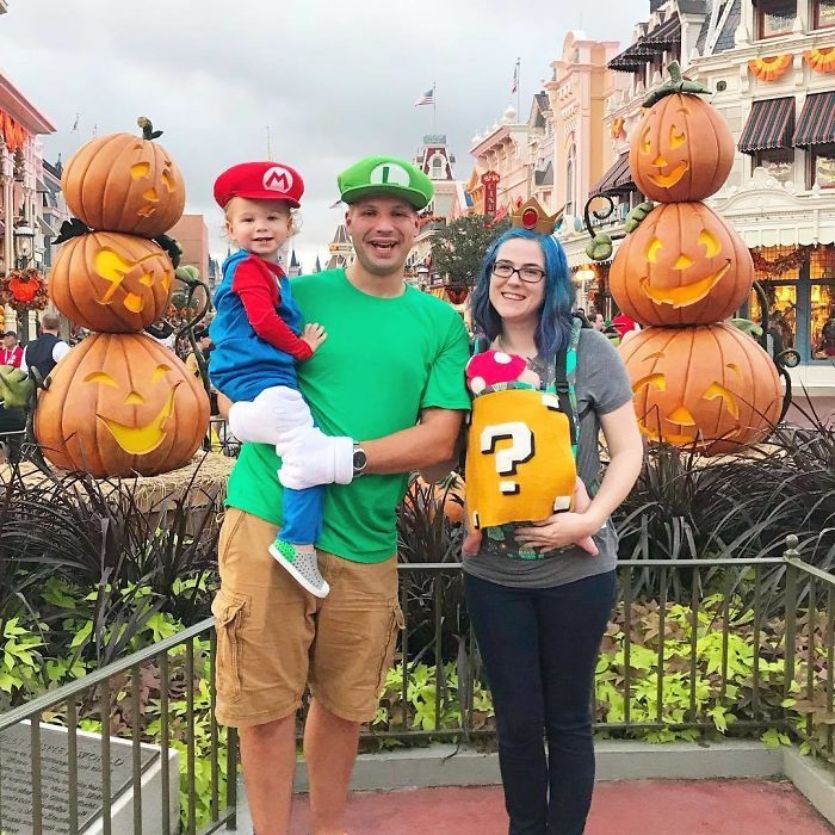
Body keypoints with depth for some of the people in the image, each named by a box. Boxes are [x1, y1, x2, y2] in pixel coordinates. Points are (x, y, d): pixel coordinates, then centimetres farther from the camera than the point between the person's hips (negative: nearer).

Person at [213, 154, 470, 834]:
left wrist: (345, 458, -16)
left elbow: (439, 440, -1)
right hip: (269, 520, -2)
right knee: (265, 704, 4)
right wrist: (285, 427, -19)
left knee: (345, 703, 16)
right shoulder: (297, 295, 3)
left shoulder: (441, 323, 6)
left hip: (365, 541, 2)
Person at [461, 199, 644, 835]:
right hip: (493, 572, 3)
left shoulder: (588, 351, -6)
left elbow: (628, 449, -6)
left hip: (575, 568, -2)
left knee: (567, 718, 11)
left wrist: (590, 519, -19)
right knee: (517, 721, 13)